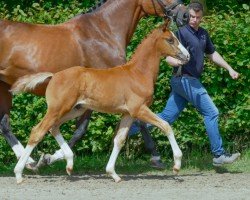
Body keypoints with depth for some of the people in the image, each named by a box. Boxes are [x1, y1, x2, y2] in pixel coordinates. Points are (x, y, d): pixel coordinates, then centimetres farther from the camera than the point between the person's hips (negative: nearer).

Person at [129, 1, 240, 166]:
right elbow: (168, 56, -17)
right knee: (211, 113, -7)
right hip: (185, 80, -9)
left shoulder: (203, 34, 15)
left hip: (192, 81, 9)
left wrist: (229, 69, 26)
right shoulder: (182, 32, -12)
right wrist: (176, 61, -39)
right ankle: (219, 154, -1)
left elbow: (212, 54, 28)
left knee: (167, 116, 9)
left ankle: (131, 128, 13)